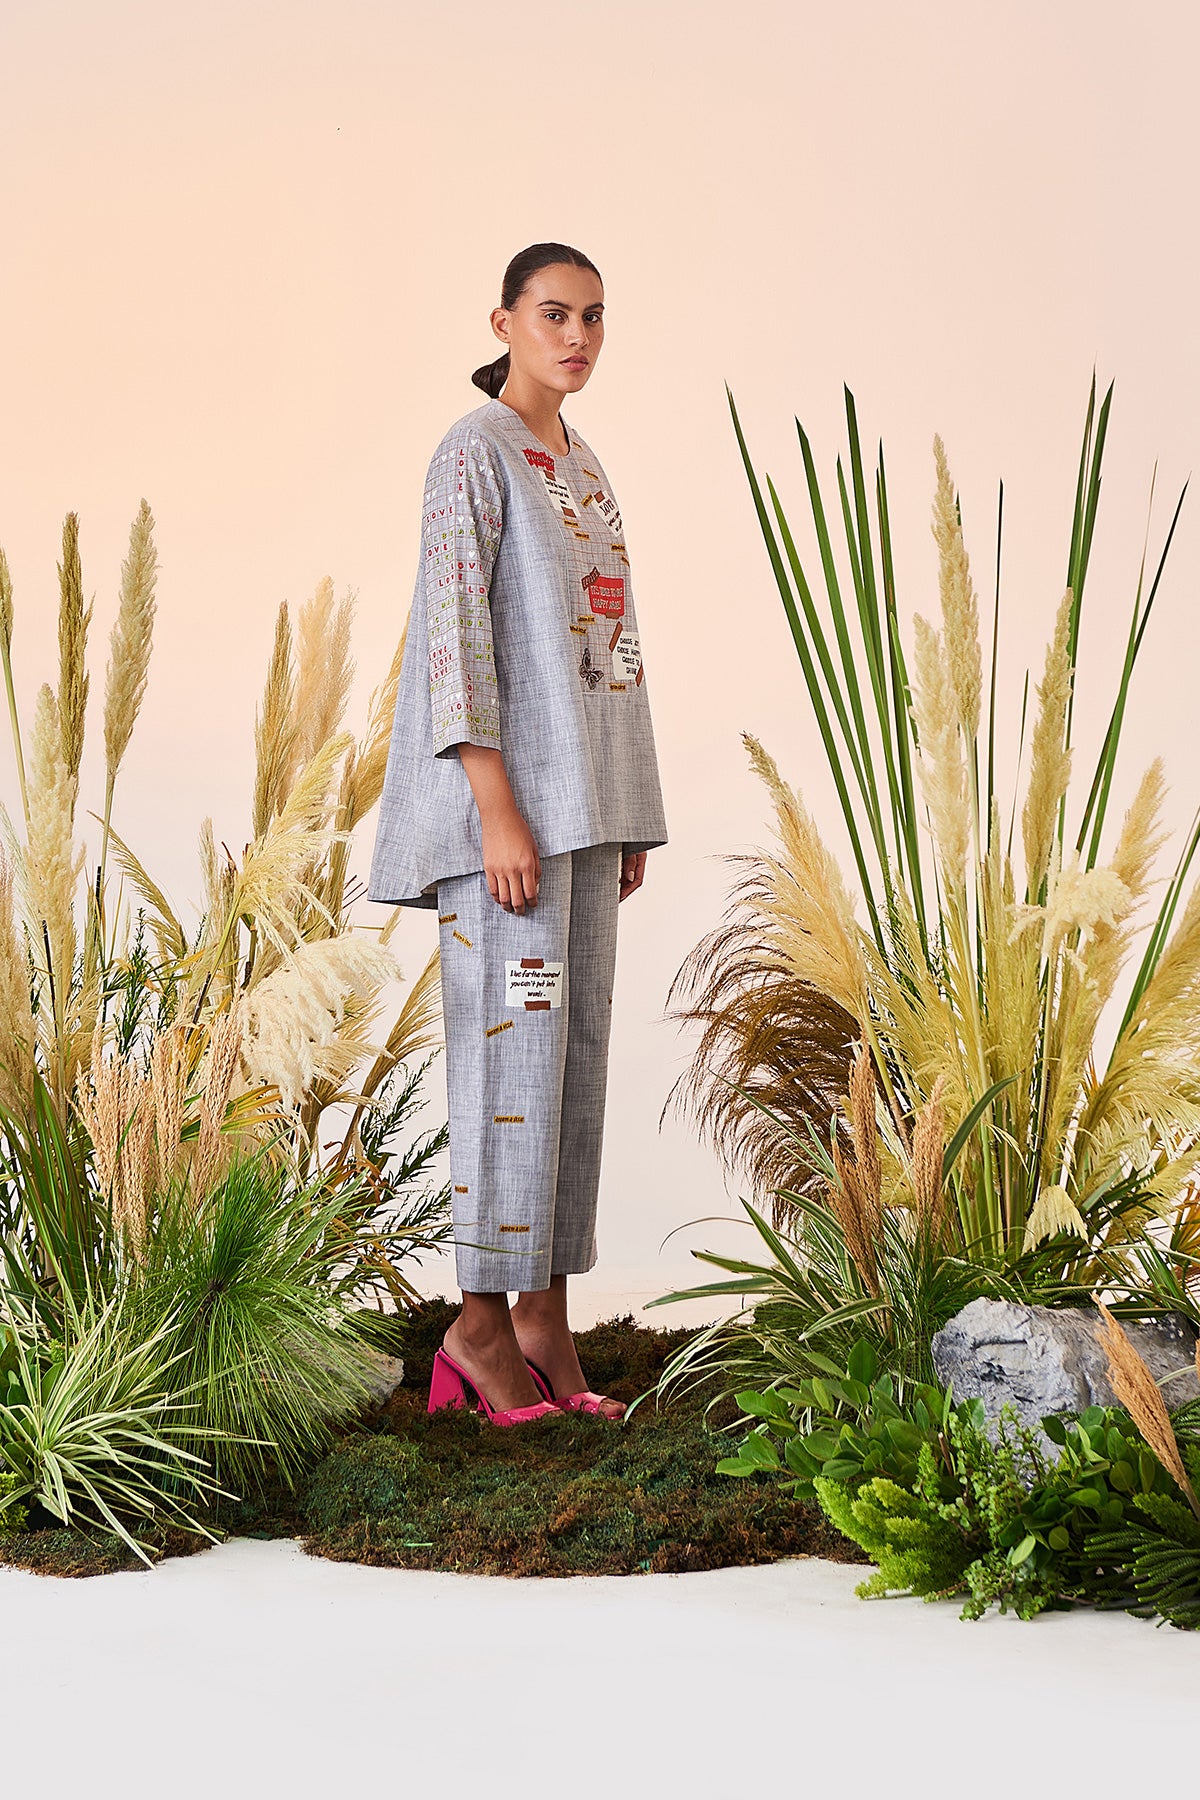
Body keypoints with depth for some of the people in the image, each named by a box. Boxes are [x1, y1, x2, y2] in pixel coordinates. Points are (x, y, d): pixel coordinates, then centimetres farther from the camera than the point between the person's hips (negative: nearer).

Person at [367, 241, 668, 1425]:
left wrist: (625, 817, 16)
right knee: (514, 1048, -9)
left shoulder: (579, 468, 19)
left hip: (578, 795, 9)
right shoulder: (473, 455, -7)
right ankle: (481, 1324, -1)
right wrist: (498, 810, -23)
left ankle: (543, 1321, 10)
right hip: (505, 792, -9)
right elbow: (454, 632, -15)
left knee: (577, 1047, 5)